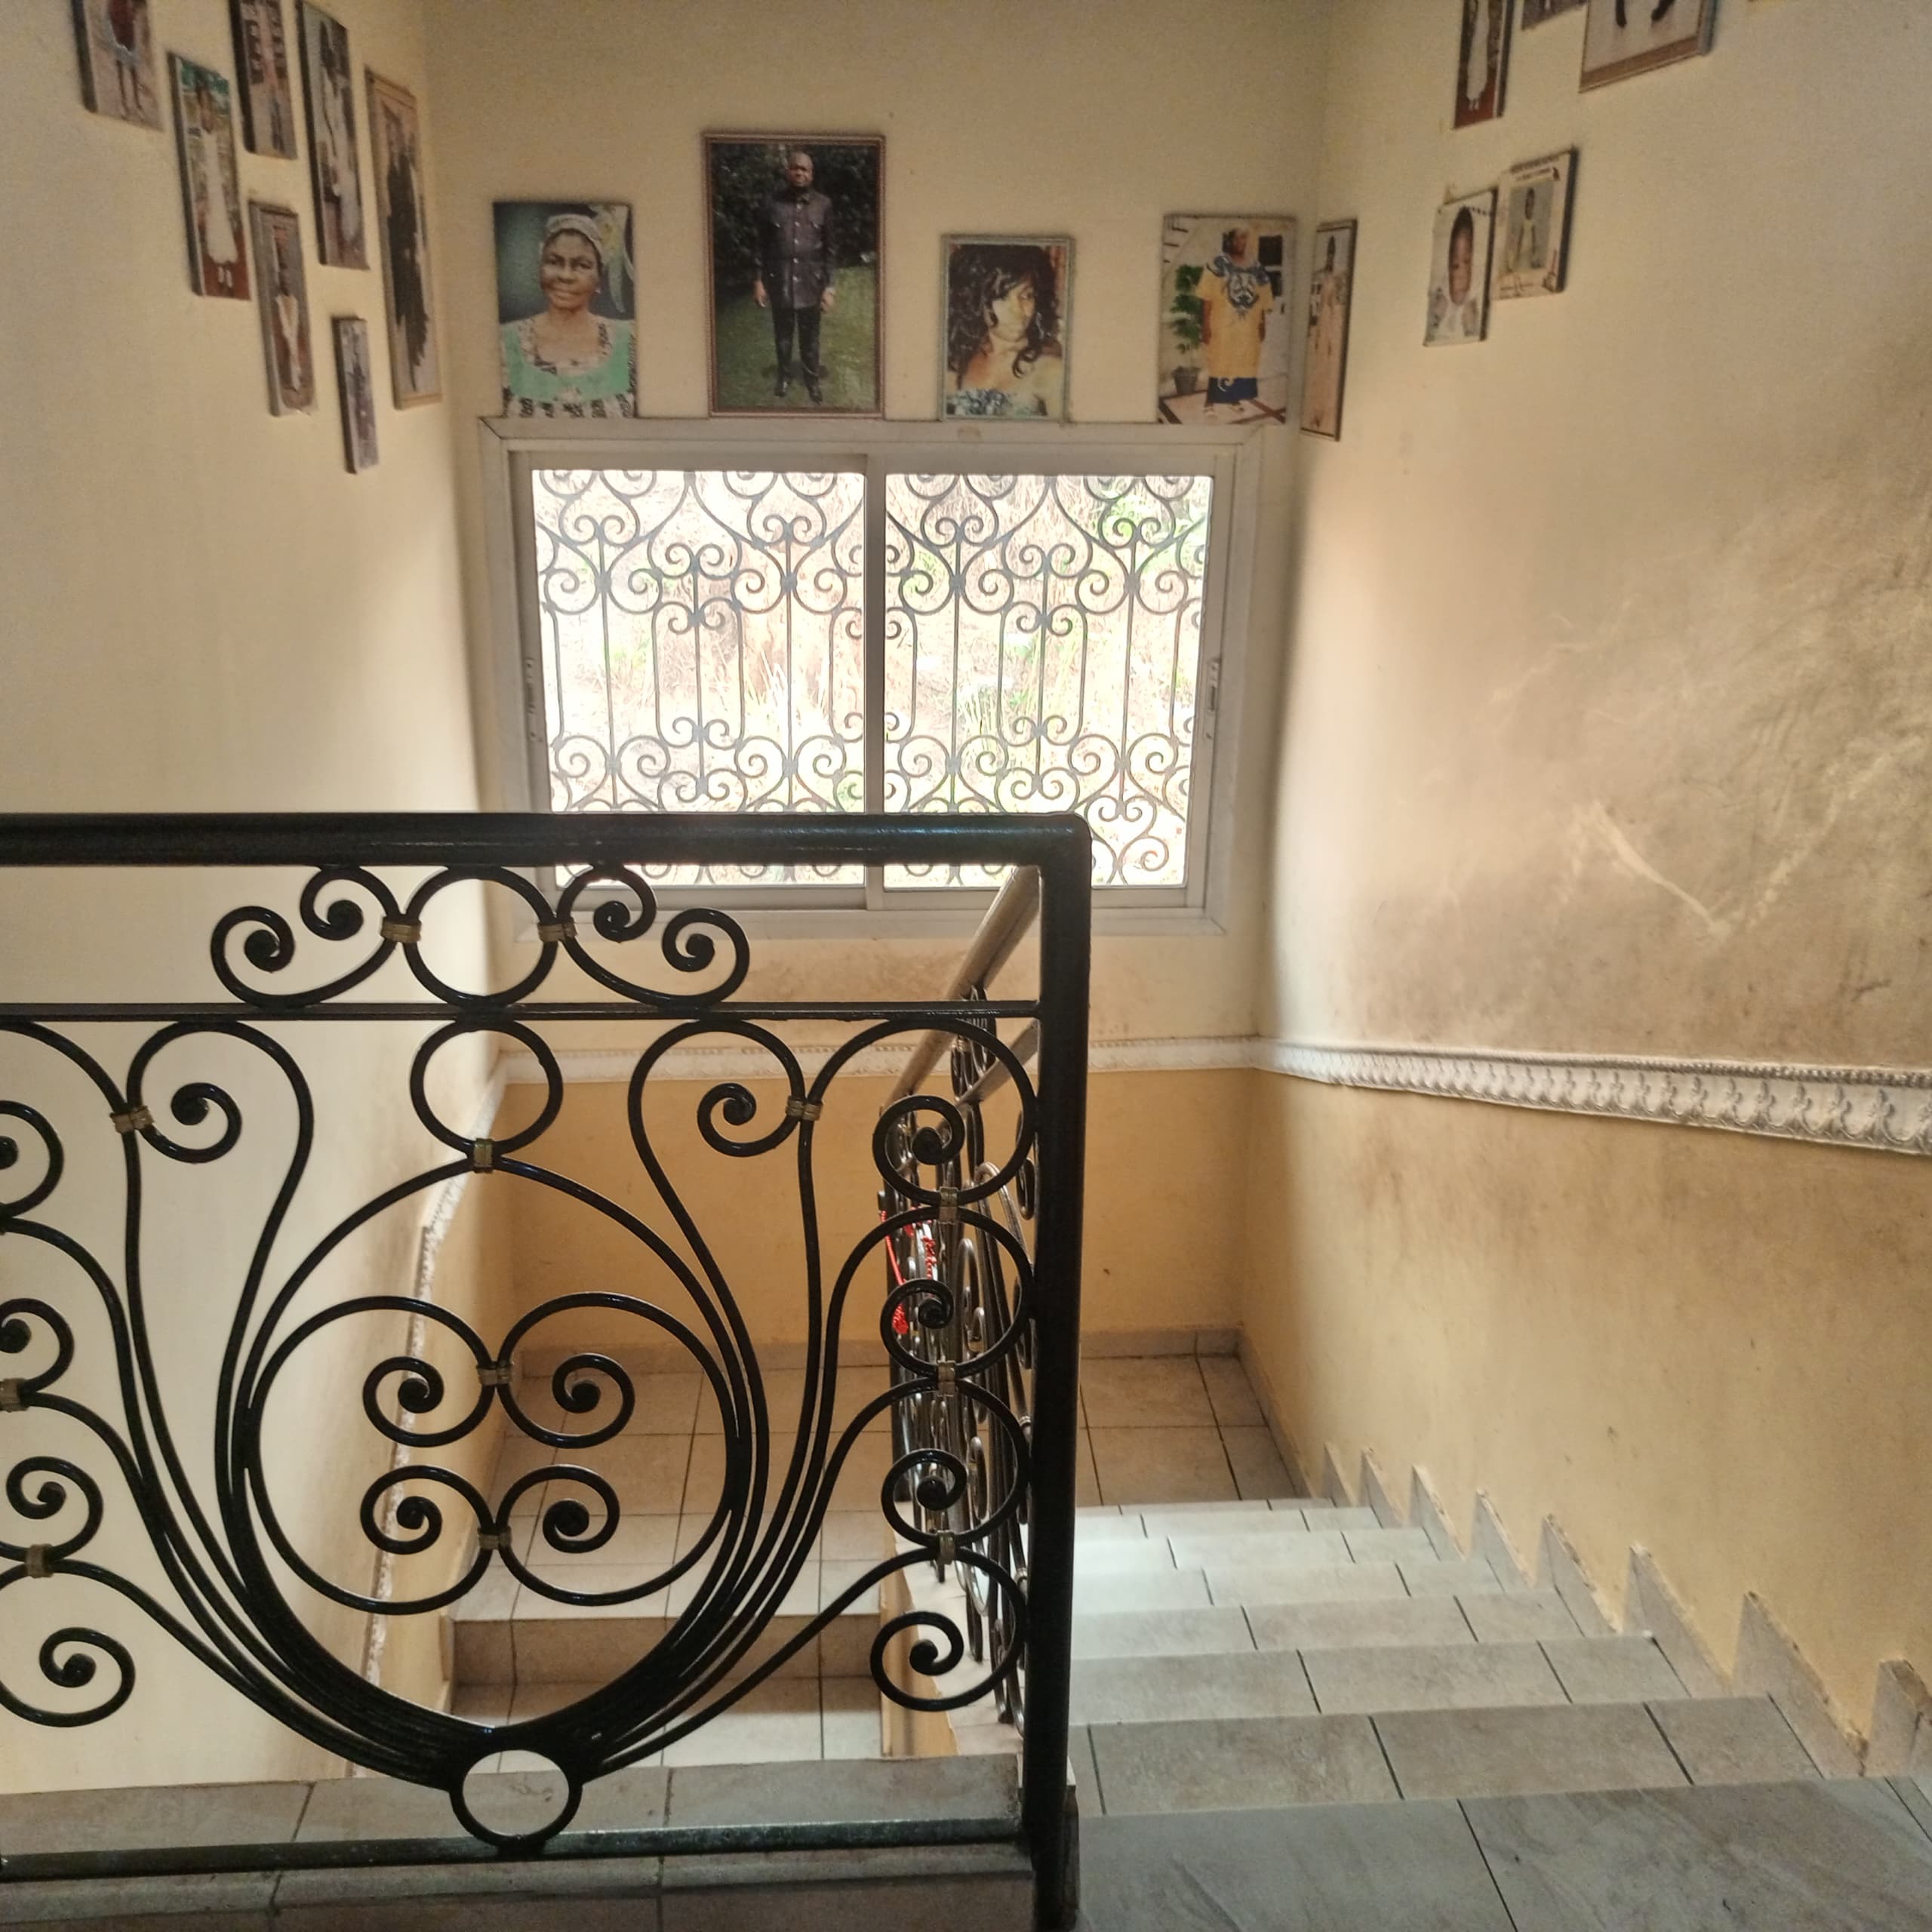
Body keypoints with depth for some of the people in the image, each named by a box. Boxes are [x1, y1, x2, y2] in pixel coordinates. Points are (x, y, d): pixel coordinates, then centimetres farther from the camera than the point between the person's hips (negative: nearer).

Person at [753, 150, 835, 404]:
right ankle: (784, 375, 35)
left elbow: (829, 248, 1)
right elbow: (762, 245, 1)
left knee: (810, 336, 10)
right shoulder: (772, 202, -4)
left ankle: (812, 379, 28)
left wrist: (829, 286, -3)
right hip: (780, 281, 0)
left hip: (811, 282, 0)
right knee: (783, 334, 14)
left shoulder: (823, 204, -3)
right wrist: (759, 280, -2)